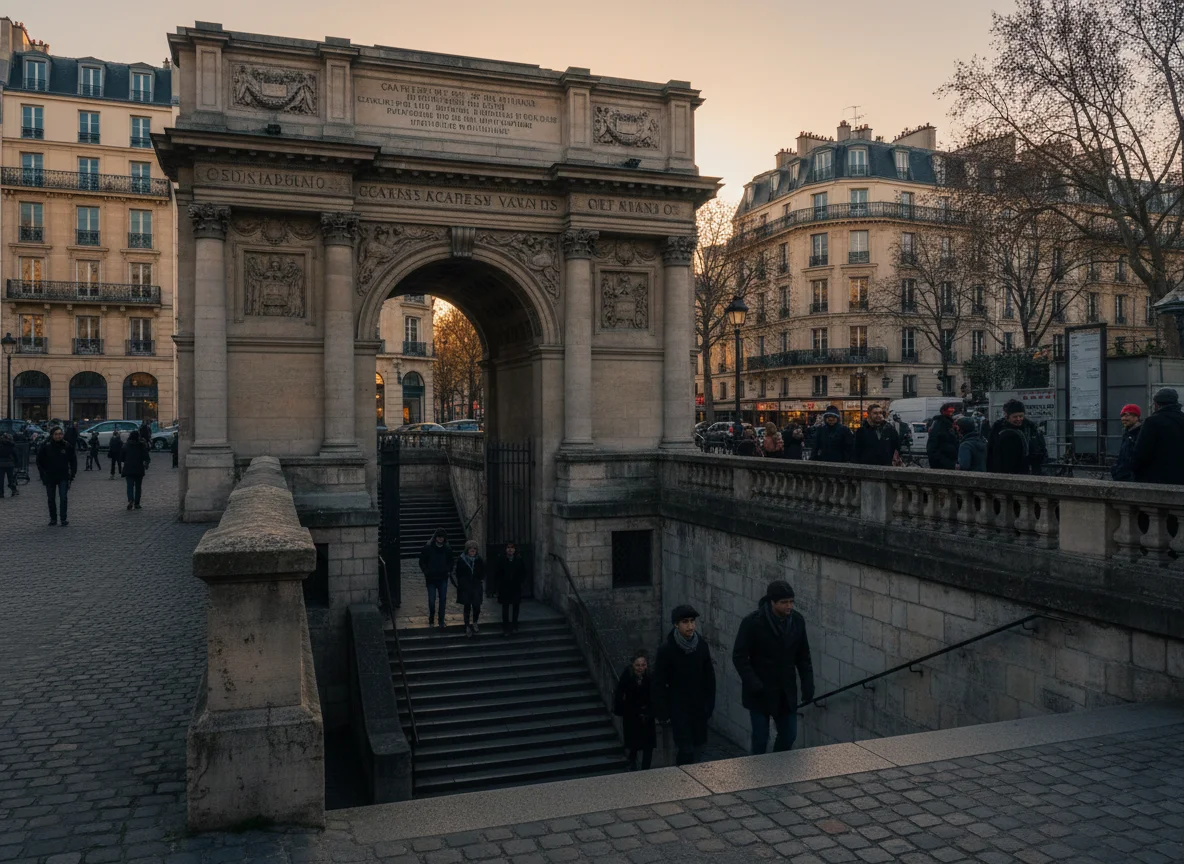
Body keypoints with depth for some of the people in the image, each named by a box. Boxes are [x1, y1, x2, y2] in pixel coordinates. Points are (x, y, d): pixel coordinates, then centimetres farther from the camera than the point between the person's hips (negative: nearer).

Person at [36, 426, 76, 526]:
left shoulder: (67, 446, -5)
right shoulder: (46, 446, -5)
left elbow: (73, 460, 5)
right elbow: (39, 461, 6)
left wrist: (73, 473, -1)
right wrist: (42, 474, 0)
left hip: (63, 477, -1)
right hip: (50, 477, 1)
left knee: (63, 498, -8)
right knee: (51, 499, 9)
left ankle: (64, 518, -2)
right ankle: (53, 518, 19)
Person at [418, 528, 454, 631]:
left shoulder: (447, 549, 2)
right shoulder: (427, 547, -6)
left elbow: (450, 562, 17)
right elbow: (422, 562, 2)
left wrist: (448, 570, 4)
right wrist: (426, 572, -6)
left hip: (443, 578, 2)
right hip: (431, 579, -2)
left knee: (443, 600, 0)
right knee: (431, 600, 1)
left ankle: (441, 622, 9)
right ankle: (431, 619, 23)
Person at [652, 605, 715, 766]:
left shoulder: (702, 645, -2)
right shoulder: (666, 649, -14)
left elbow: (709, 677, 7)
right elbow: (659, 683, -9)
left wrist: (709, 704, 5)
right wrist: (662, 712, -10)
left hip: (699, 707, 4)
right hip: (678, 708, -4)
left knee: (698, 744, 10)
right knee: (686, 750, -9)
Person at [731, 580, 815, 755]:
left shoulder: (797, 620, -2)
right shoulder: (752, 622, -17)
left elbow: (803, 656, 8)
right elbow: (739, 656, -13)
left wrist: (808, 684, 1)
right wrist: (753, 684, -21)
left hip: (787, 692, 4)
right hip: (760, 692, -4)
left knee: (789, 734, 10)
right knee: (761, 737, 3)